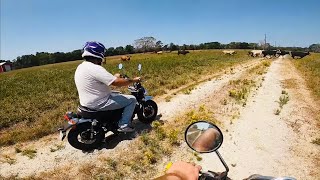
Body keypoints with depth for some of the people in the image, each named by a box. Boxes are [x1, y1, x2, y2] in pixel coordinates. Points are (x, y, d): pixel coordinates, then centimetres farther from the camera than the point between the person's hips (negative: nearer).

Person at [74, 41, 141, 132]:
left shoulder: (80, 67, 7)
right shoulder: (95, 68, -24)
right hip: (100, 103, -10)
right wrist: (133, 80, -14)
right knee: (132, 99, -4)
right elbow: (116, 82, -27)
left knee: (116, 94, 33)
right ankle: (124, 125, 0)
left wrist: (114, 77, 18)